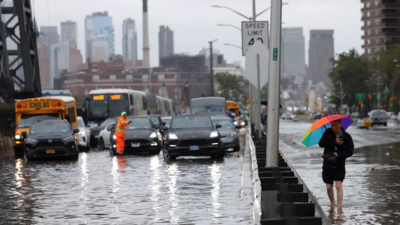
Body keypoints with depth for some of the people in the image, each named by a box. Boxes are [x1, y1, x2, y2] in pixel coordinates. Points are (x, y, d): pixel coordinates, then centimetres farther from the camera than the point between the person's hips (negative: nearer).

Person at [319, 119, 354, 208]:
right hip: (328, 164, 2)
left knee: (338, 185, -13)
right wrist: (334, 142, -22)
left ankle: (339, 207, -13)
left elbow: (350, 151, -8)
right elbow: (321, 144, -11)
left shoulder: (346, 136, -4)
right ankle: (332, 204, 26)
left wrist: (338, 154, -23)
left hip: (339, 165, -2)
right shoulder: (328, 132, 1)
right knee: (329, 187, 6)